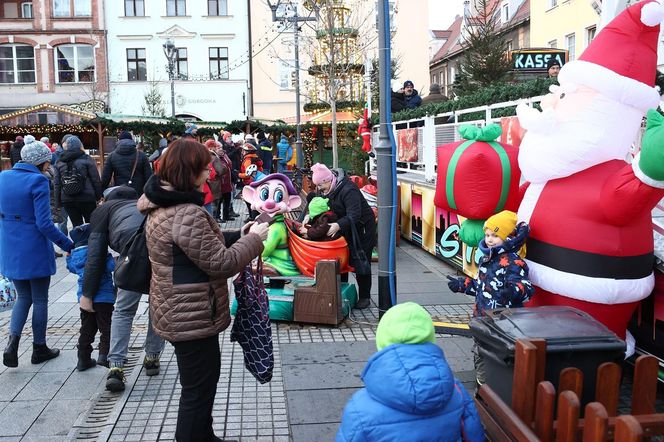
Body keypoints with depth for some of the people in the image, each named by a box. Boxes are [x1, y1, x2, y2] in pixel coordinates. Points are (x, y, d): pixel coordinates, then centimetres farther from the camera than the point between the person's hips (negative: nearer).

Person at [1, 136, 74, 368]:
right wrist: (67, 244, -13)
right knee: (40, 299, 10)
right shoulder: (38, 181, -17)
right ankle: (39, 349, 22)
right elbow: (44, 224, -20)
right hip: (35, 252, -6)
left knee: (23, 297, 20)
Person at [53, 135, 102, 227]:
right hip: (86, 198, -3)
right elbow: (96, 180, -5)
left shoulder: (60, 162, 8)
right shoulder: (87, 159, -3)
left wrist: (58, 202, 14)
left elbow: (57, 184, 9)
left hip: (67, 200, 3)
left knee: (76, 226, 8)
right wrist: (99, 196, 4)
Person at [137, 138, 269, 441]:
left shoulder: (162, 205, 6)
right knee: (199, 390, 5)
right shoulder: (187, 213, -27)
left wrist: (238, 236, 6)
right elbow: (221, 264, -23)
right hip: (192, 316, -11)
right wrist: (254, 239, -10)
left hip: (179, 312, 11)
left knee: (198, 384, 27)